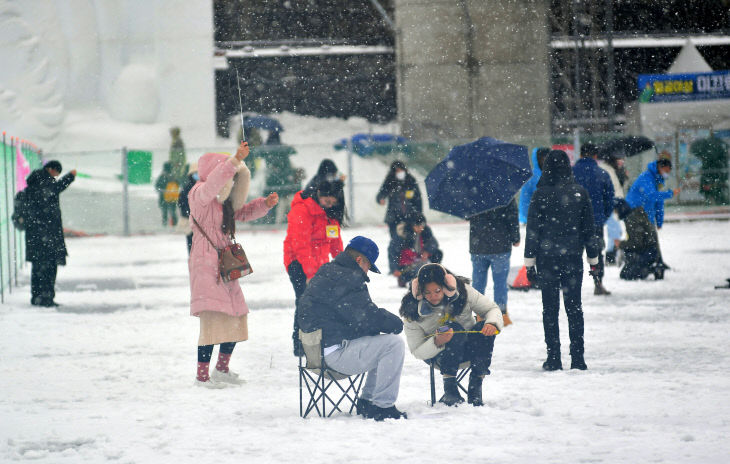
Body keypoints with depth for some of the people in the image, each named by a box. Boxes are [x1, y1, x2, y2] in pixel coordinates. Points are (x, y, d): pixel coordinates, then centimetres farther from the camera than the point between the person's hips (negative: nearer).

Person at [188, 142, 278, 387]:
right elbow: (213, 183, -31)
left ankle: (222, 368, 27)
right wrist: (235, 160, -38)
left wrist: (265, 204, 15)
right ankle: (202, 374, -13)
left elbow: (242, 212, 32)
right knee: (212, 318, -16)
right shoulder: (200, 194, -9)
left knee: (236, 318, 12)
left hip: (226, 266, 10)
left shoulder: (224, 201, 17)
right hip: (205, 265, -9)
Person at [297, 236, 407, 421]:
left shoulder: (326, 273, 18)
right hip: (334, 354, -11)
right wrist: (395, 323, -3)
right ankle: (382, 406, -11)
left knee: (383, 343, 23)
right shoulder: (347, 279, -17)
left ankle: (367, 400, 20)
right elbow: (367, 317, -20)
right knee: (394, 344, -14)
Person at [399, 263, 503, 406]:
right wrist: (437, 342, -34)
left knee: (485, 328, -28)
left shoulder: (462, 292, -14)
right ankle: (449, 389, -34)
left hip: (469, 347, 3)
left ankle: (475, 389, -27)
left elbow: (492, 309, -5)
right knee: (455, 329, -33)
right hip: (438, 354, -3)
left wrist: (492, 324, -29)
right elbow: (417, 351, -13)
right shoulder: (413, 310, -17)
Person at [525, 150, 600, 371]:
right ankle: (577, 358, 4)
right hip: (573, 257, 2)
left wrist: (530, 261, 0)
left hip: (547, 258, -2)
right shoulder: (580, 193, 0)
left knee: (550, 308, 4)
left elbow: (532, 230, -5)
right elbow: (590, 228, 5)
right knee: (574, 307, 7)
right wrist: (593, 259, 13)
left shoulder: (540, 195, -6)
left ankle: (553, 358, 2)